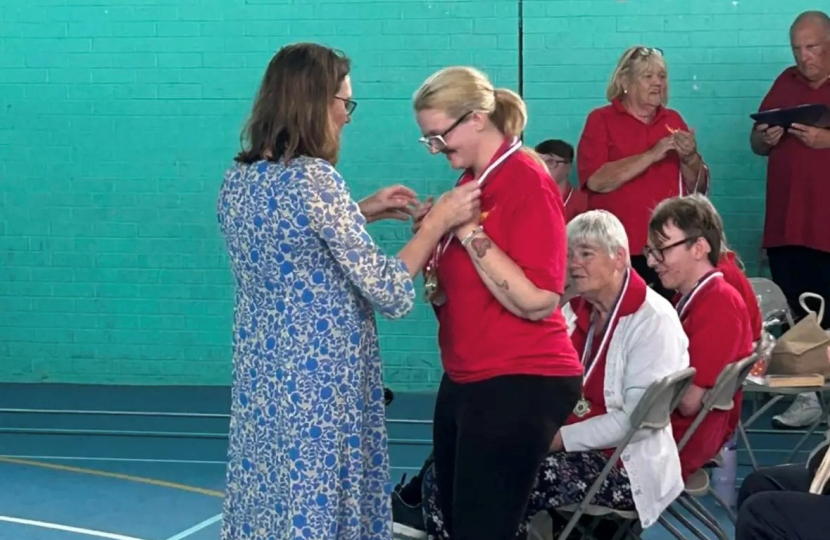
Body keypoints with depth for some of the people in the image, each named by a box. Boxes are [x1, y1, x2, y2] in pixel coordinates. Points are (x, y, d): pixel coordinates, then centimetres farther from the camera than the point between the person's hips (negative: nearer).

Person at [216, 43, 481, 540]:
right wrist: (439, 221, -6)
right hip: (321, 384, -8)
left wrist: (361, 212, 21)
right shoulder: (314, 179, -18)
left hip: (260, 381, 8)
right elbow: (390, 295, -17)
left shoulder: (238, 179, 6)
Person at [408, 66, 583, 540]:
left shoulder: (528, 183, -15)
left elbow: (537, 301, -24)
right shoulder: (471, 181, 11)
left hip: (519, 386, -9)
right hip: (465, 380, 9)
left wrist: (469, 231, -23)